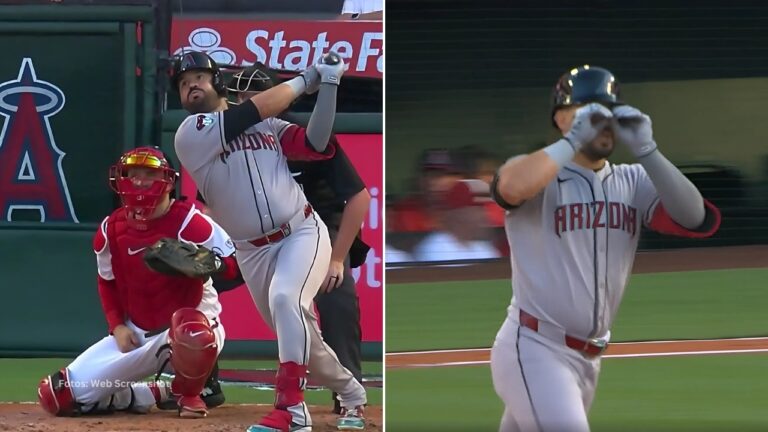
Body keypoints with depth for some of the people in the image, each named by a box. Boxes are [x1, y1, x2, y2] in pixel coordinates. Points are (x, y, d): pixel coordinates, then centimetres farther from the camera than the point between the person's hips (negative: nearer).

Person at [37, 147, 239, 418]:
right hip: (135, 335, 5)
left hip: (189, 326, -5)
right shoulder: (111, 230, -1)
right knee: (58, 395, -8)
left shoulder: (188, 222, -16)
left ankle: (189, 395, -9)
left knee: (191, 328, -45)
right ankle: (158, 395, 12)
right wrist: (117, 326, 0)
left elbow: (234, 266, -17)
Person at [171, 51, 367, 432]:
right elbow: (257, 109, -11)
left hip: (303, 233, -1)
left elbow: (316, 145, -3)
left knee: (285, 299, -30)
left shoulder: (266, 125, 10)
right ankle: (352, 394, 36)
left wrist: (328, 86, -7)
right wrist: (305, 80, -2)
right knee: (299, 338, 8)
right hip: (254, 253, 1)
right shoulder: (190, 133, -2)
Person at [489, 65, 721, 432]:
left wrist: (645, 150, -14)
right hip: (534, 351, -7)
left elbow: (697, 219, -8)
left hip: (587, 360, 7)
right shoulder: (538, 175, -7)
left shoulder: (632, 183, 9)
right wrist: (572, 140, -22)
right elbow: (512, 186, -34)